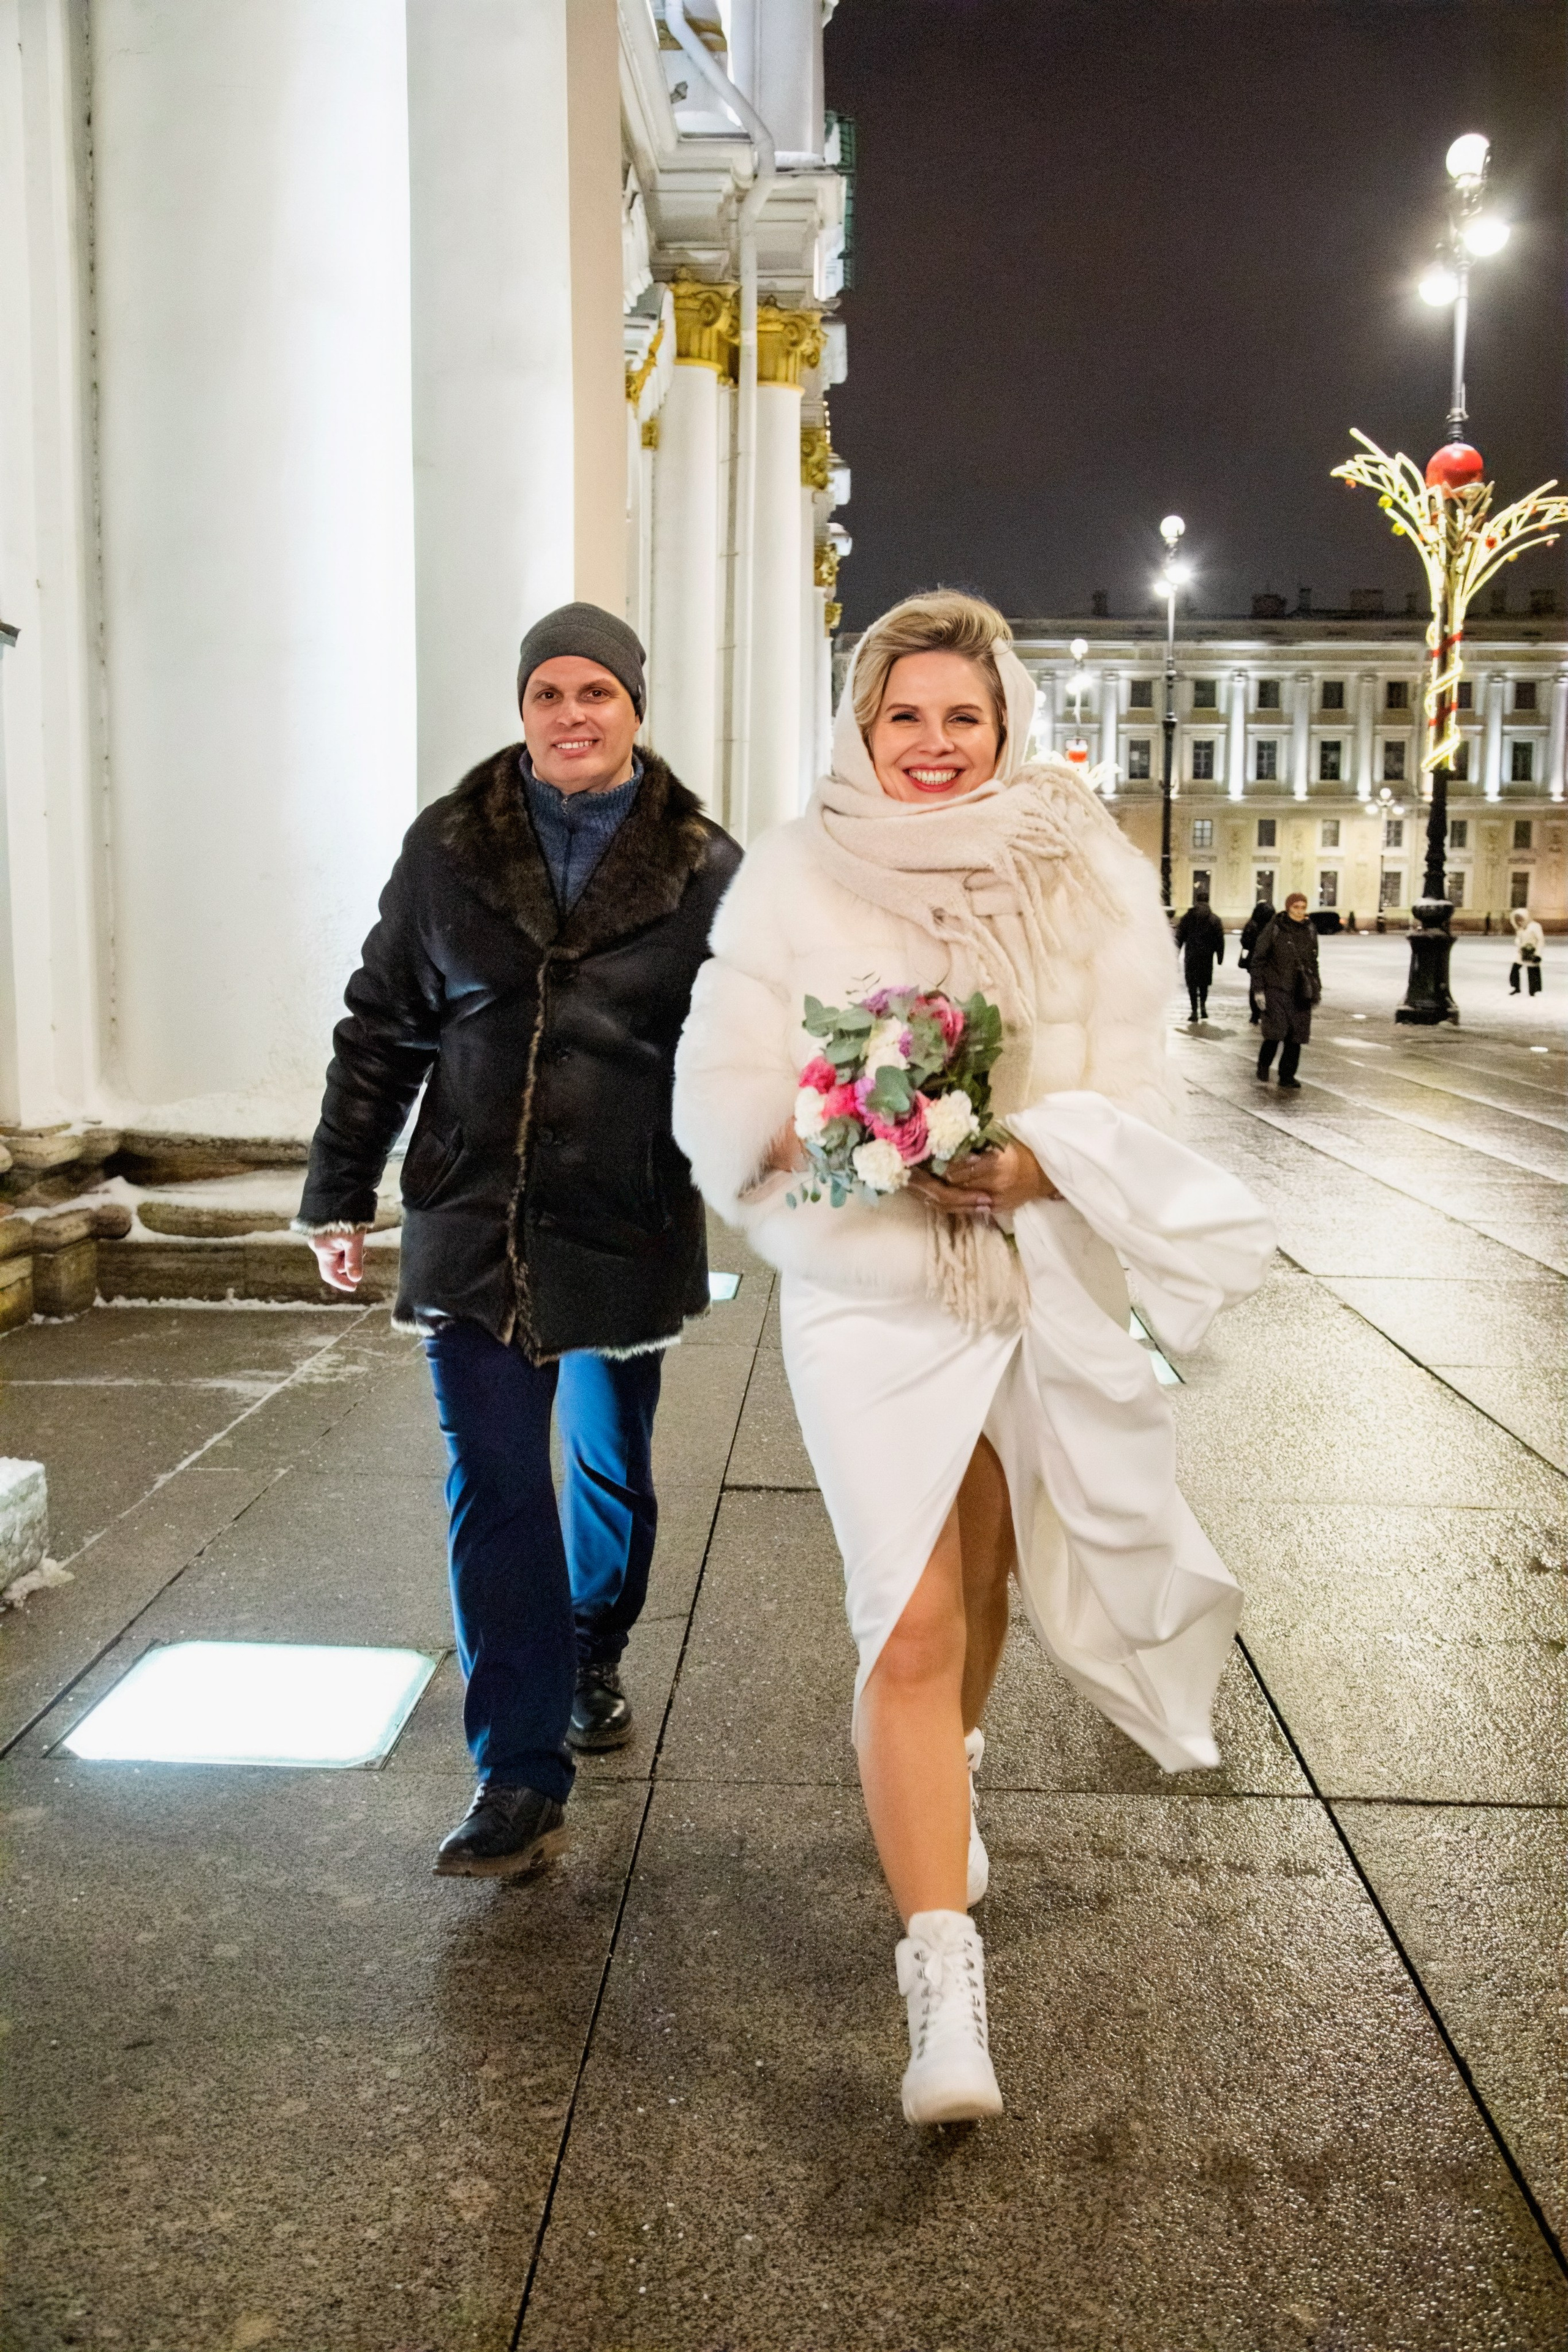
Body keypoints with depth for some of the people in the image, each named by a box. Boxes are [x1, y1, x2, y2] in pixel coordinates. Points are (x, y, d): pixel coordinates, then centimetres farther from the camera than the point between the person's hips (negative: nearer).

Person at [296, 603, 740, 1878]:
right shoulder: (450, 846, 3)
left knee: (611, 1472, 17)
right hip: (474, 1225, 0)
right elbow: (382, 1029, 7)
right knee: (494, 1494, -2)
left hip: (628, 1230, 0)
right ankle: (521, 1777, 5)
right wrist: (340, 1195, 7)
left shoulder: (702, 866, -1)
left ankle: (594, 1661, 44)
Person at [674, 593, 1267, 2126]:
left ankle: (947, 1775, 52)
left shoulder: (1083, 883, -2)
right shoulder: (793, 879, -4)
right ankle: (943, 1980, -1)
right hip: (870, 1298, -2)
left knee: (980, 1570, 21)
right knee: (908, 1623, -9)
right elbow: (720, 1094, -7)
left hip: (1045, 1290, 3)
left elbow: (1131, 1103, -6)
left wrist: (1024, 1162, -24)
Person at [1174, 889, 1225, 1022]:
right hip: (1207, 956, 1)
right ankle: (1203, 1006, 6)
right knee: (1204, 983, 17)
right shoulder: (1215, 919, 3)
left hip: (1191, 956, -1)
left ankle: (1195, 1012, -3)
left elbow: (1179, 937, 2)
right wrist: (1220, 956, 7)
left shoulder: (1188, 917, 1)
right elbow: (1220, 940, 2)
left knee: (1192, 983, 1)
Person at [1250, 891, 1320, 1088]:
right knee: (1276, 1031, -13)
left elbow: (1313, 961, 20)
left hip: (1301, 991, 4)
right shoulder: (1275, 929, -5)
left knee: (1297, 1035, 1)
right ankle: (1263, 1066, 11)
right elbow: (1258, 959, -3)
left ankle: (1287, 1075, 11)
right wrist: (1258, 989, -8)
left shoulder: (1309, 931, 10)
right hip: (1276, 989, -4)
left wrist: (1317, 987, 17)